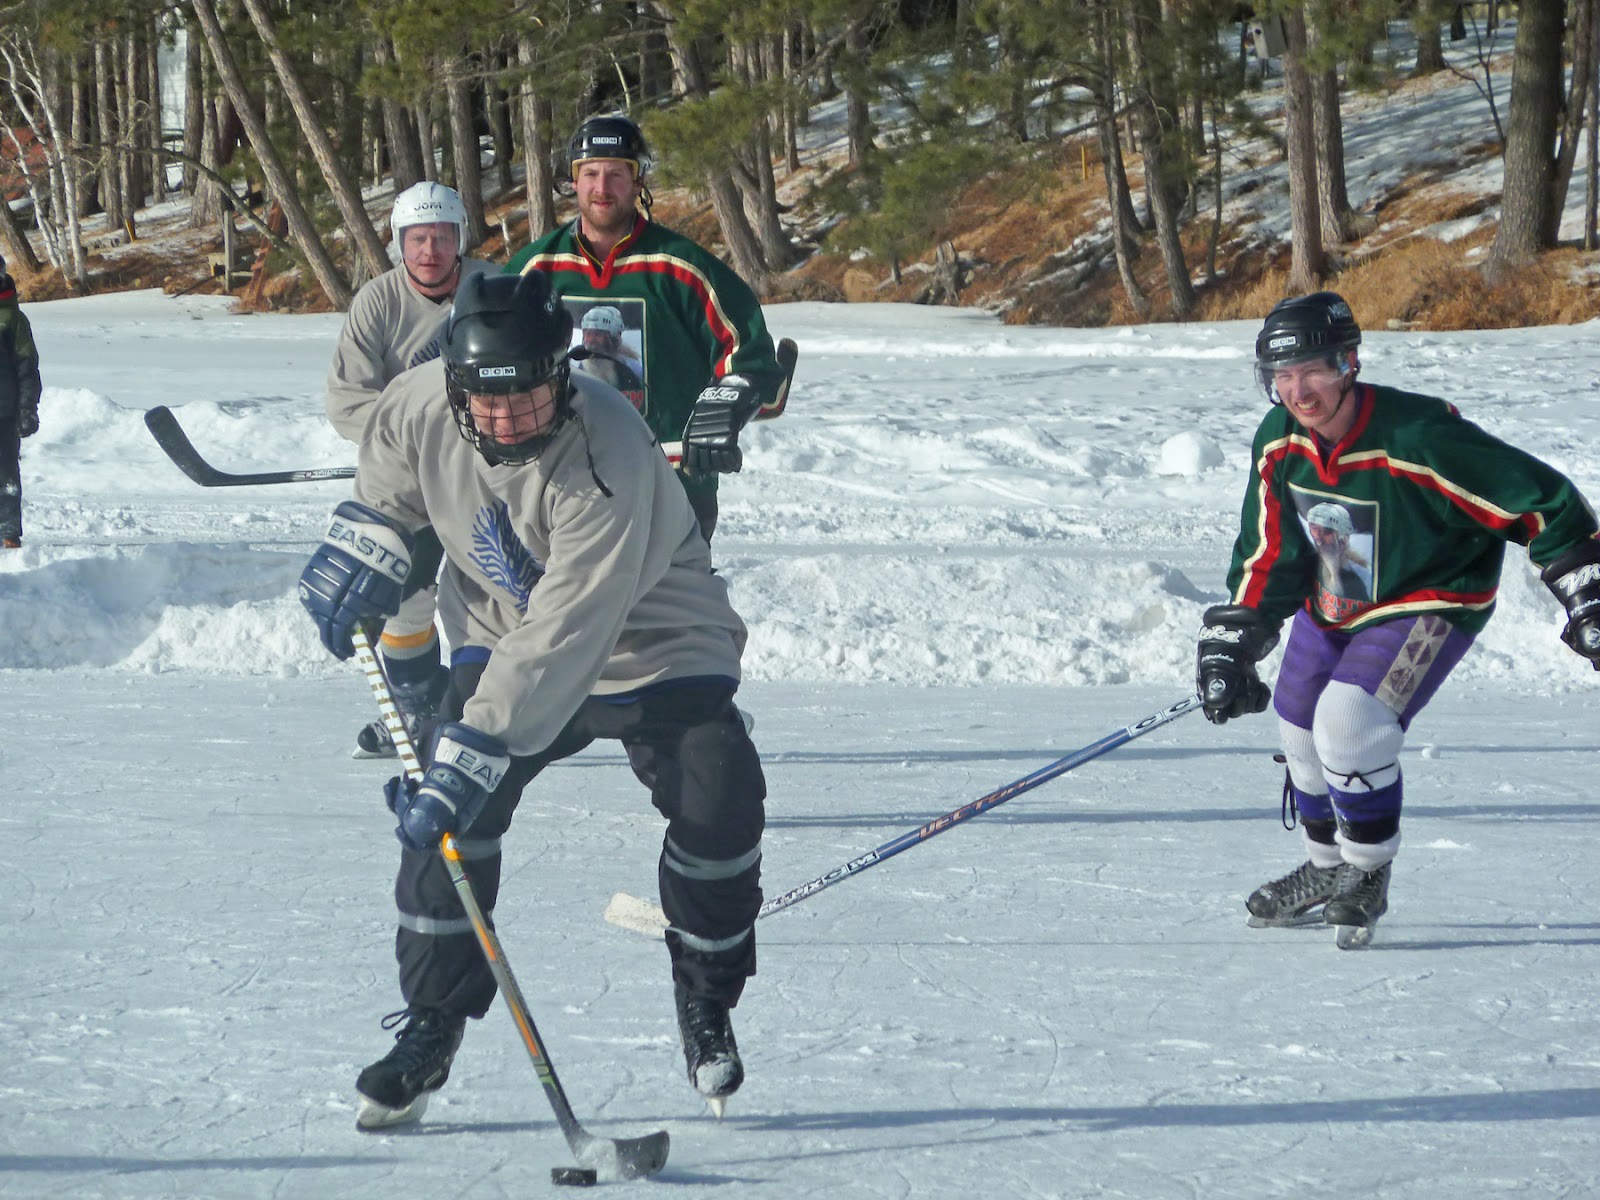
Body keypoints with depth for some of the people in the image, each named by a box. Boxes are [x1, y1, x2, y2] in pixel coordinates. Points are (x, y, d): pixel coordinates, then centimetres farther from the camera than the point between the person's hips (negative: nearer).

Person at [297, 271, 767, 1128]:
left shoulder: (606, 458, -37)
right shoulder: (418, 406, -19)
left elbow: (560, 640, -40)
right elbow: (386, 487, 10)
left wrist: (465, 761, -42)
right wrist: (361, 548, -6)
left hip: (650, 647, -4)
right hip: (501, 632, 4)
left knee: (719, 799, -21)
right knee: (452, 808, -17)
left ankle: (705, 1001, 6)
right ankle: (430, 1026, -3)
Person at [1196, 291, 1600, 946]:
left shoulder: (1418, 439, -33)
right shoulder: (1279, 443, -13)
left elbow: (1541, 500, -26)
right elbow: (1269, 555, 1)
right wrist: (1233, 646, -3)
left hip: (1431, 601, -7)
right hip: (1331, 606, 7)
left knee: (1349, 722, -23)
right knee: (1301, 729, 13)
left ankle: (1369, 875, -1)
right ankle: (1327, 868, 40)